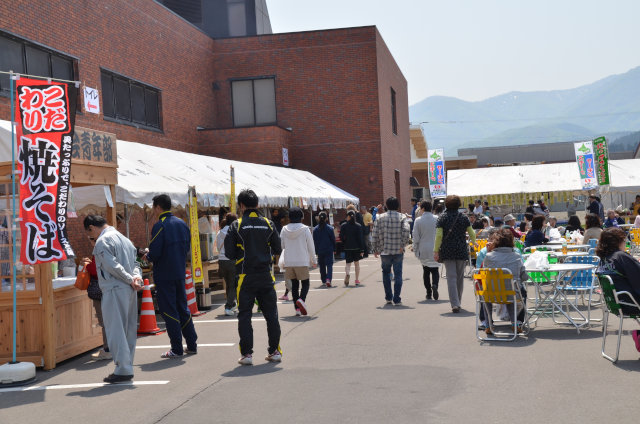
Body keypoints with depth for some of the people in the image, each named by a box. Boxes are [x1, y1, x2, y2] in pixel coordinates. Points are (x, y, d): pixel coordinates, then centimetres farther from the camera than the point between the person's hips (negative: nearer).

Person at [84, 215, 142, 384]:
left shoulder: (102, 241, -8)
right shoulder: (123, 238, 20)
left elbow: (112, 265, -17)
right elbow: (135, 263, 14)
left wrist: (130, 280, -9)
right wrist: (136, 277, -3)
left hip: (115, 290, -9)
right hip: (130, 291, 9)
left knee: (115, 330, -4)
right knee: (128, 330, 11)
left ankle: (123, 369, -3)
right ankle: (127, 368, 17)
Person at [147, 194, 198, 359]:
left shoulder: (160, 226, -14)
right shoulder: (182, 223, 8)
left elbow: (155, 252, -18)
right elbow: (187, 247, 13)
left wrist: (148, 256, 3)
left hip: (164, 274, -7)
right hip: (180, 272, 7)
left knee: (169, 311, -1)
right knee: (182, 308, 15)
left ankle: (176, 349, 2)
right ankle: (192, 345, 18)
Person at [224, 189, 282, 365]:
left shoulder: (236, 226, -5)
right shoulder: (268, 224, 2)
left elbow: (229, 253, -6)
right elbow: (277, 249, 4)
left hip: (246, 277, -2)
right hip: (266, 275, 2)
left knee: (244, 315, 4)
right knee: (271, 314, 11)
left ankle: (246, 353, 2)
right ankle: (275, 351, 16)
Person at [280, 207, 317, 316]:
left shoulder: (285, 230, 1)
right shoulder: (305, 229, -7)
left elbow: (282, 246, 8)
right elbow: (311, 246, -2)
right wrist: (313, 260, 10)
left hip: (289, 262, 3)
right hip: (302, 262, -3)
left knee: (294, 284, 10)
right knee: (305, 283, 5)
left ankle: (297, 308, 8)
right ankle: (301, 299, -22)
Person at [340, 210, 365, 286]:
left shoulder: (343, 226, -5)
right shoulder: (358, 226, -4)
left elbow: (341, 237, -4)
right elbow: (360, 238, -4)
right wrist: (362, 250, -2)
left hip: (347, 248, -1)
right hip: (357, 248, 1)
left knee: (348, 263, 4)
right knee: (357, 263, 13)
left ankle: (347, 273, -28)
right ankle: (357, 280, 16)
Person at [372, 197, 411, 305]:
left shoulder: (380, 218, 2)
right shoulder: (401, 217, -2)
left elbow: (375, 234, 0)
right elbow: (406, 231, -17)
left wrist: (376, 249, 8)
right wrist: (403, 245, -10)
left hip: (385, 251, 1)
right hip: (398, 251, -1)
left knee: (386, 273, 17)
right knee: (398, 275, 5)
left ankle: (388, 297, 19)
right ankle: (396, 299, 2)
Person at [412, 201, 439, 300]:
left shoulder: (418, 221, -6)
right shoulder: (437, 219, -3)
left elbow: (416, 237, -3)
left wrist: (415, 250, 6)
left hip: (423, 250, 0)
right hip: (435, 250, 0)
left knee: (426, 271, 10)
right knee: (435, 270, 5)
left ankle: (428, 292, 10)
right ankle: (434, 285, -22)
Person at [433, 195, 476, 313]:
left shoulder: (442, 218, -3)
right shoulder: (463, 218, 1)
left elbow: (439, 235, -9)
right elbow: (472, 234, 6)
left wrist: (436, 251, -4)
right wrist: (473, 242, 28)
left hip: (447, 251, -1)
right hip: (461, 251, 2)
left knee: (451, 277, -4)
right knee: (460, 277, 13)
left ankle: (455, 304, -15)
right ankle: (458, 302, 23)